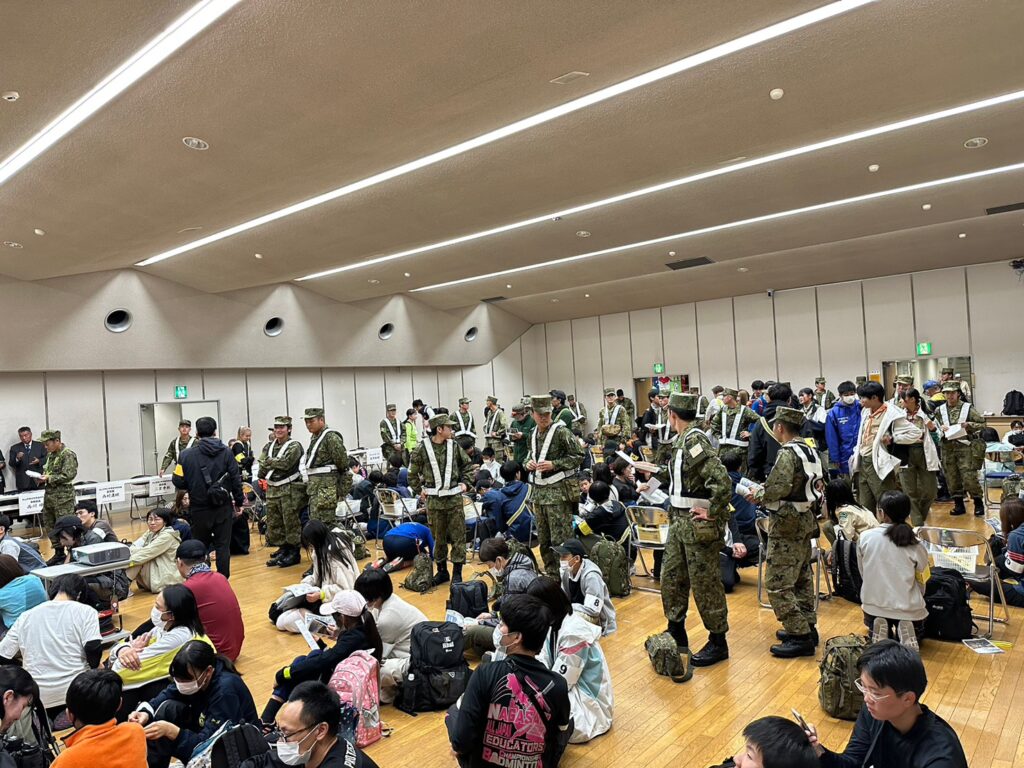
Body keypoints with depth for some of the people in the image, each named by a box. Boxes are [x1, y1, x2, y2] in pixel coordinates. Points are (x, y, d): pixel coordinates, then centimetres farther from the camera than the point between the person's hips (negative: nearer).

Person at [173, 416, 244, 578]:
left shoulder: (186, 455, -7)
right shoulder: (226, 452, -6)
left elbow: (178, 482, -6)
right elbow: (236, 479, -6)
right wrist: (239, 501, 5)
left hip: (200, 508, 0)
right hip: (223, 507, 0)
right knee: (223, 545, 7)